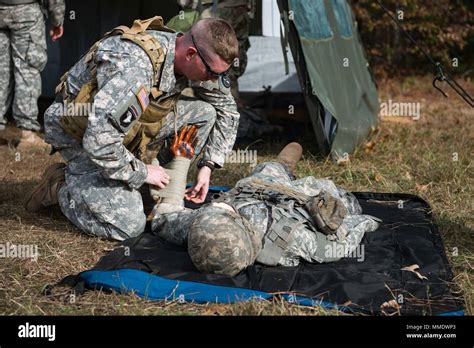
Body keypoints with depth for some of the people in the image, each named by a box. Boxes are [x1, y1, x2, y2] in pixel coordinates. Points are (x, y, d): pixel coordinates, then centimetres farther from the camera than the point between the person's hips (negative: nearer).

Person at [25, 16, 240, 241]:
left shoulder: (198, 62, -12)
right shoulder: (134, 67, -37)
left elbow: (227, 110, 5)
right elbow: (98, 141, -40)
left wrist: (208, 165, -5)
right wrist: (141, 172, -23)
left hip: (125, 122, 8)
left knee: (205, 112, -8)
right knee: (129, 226, -18)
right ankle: (59, 186, 5)